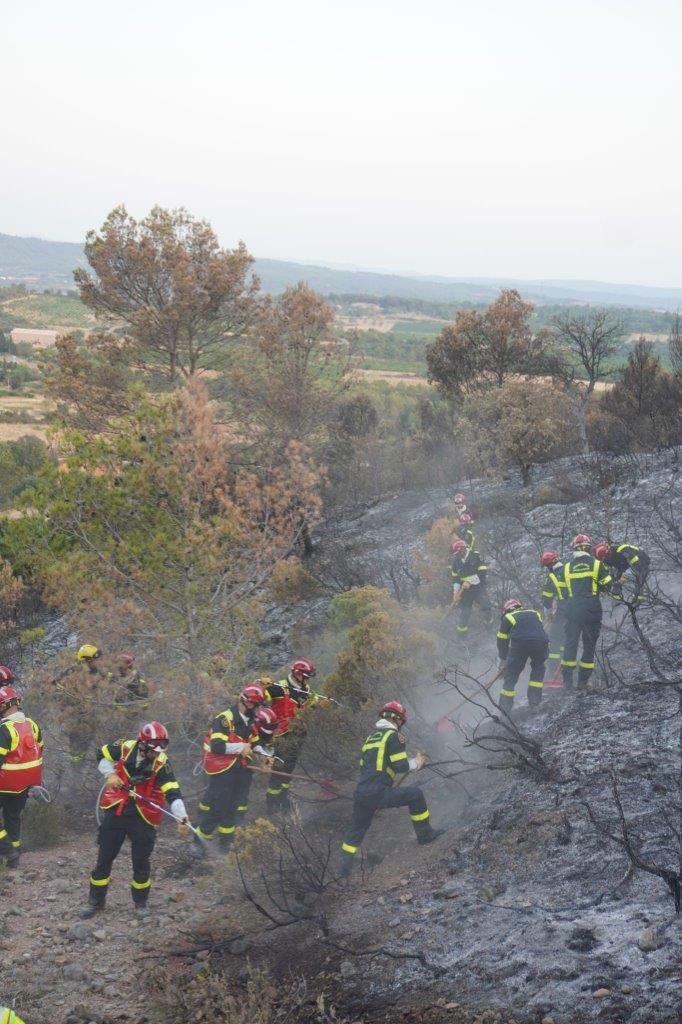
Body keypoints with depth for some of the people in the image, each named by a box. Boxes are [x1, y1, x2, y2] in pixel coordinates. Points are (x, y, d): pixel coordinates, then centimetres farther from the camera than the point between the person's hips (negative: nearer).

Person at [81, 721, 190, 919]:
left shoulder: (161, 764, -16)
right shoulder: (125, 748, -11)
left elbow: (172, 792, -23)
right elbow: (103, 754, 9)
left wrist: (181, 817, -36)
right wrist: (110, 774, -7)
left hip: (143, 818, -2)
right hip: (116, 811, 2)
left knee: (141, 862, 7)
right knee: (104, 858, 11)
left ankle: (141, 902, 28)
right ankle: (96, 901, 26)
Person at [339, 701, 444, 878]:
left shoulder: (371, 736, 21)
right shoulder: (394, 735, -2)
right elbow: (401, 766, -9)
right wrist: (417, 762, 11)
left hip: (360, 794, 7)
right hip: (379, 794, -7)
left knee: (356, 829, 24)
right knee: (416, 794, 7)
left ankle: (345, 868, 28)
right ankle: (425, 834, 15)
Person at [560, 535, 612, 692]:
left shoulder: (567, 567, 7)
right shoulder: (597, 564, -2)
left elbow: (564, 592, 12)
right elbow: (607, 585, -1)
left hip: (572, 610, 2)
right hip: (592, 610, -2)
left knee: (570, 643, 8)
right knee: (589, 645, 7)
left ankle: (567, 680, 7)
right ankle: (583, 681, 6)